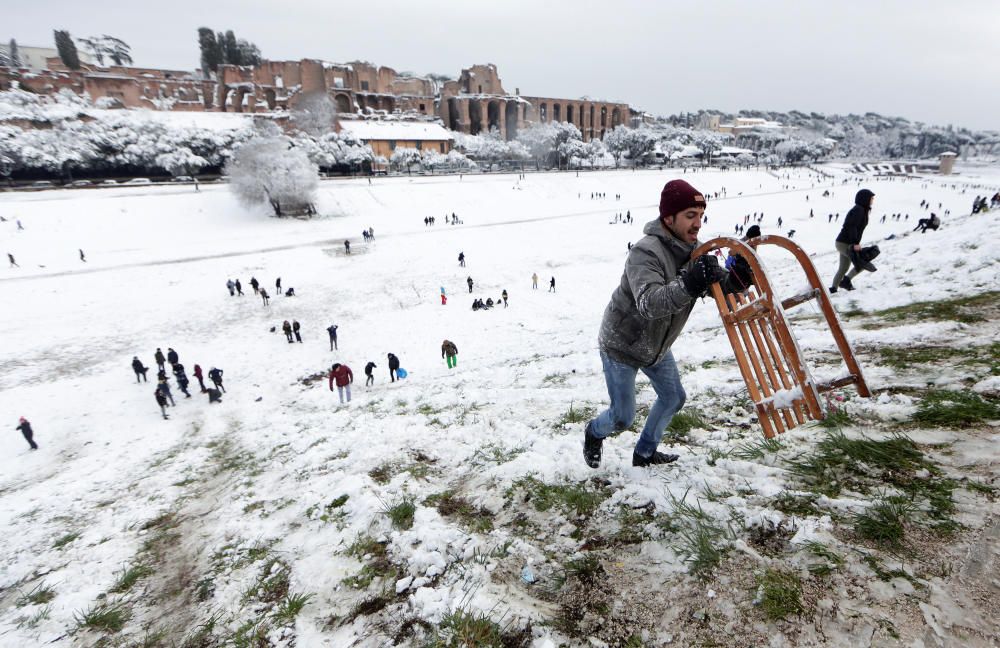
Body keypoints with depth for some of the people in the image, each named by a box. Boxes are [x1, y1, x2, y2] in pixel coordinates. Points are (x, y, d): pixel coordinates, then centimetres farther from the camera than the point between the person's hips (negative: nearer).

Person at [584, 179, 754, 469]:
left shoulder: (693, 249, -5)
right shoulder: (645, 252, -31)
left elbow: (717, 286, -8)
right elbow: (649, 303, -44)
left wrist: (737, 278, -30)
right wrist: (689, 284, -59)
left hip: (656, 344, 8)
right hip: (622, 345, -8)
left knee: (673, 398, 17)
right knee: (623, 417, 4)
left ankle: (645, 453, 39)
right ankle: (594, 433, 39)